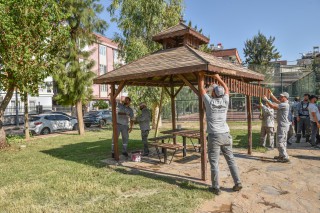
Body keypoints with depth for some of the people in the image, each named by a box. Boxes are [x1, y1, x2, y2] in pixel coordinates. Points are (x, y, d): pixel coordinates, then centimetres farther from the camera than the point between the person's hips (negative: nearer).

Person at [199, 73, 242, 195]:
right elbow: (226, 89, 22)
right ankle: (237, 183, 20)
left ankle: (216, 188, 7)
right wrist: (218, 78, 29)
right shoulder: (225, 101, 3)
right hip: (226, 135, 5)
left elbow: (202, 90, 9)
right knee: (231, 159, 14)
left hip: (214, 136, -4)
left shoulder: (210, 102, -6)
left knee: (214, 163, 1)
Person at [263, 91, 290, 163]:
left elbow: (273, 106, -23)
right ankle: (281, 155, 31)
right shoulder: (282, 103, 11)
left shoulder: (284, 104, -18)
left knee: (280, 142, -10)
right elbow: (275, 100, 24)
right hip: (282, 125, 11)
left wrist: (266, 99, -15)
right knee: (282, 141, 19)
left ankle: (285, 157, -7)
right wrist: (271, 94, 18)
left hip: (283, 126, -11)